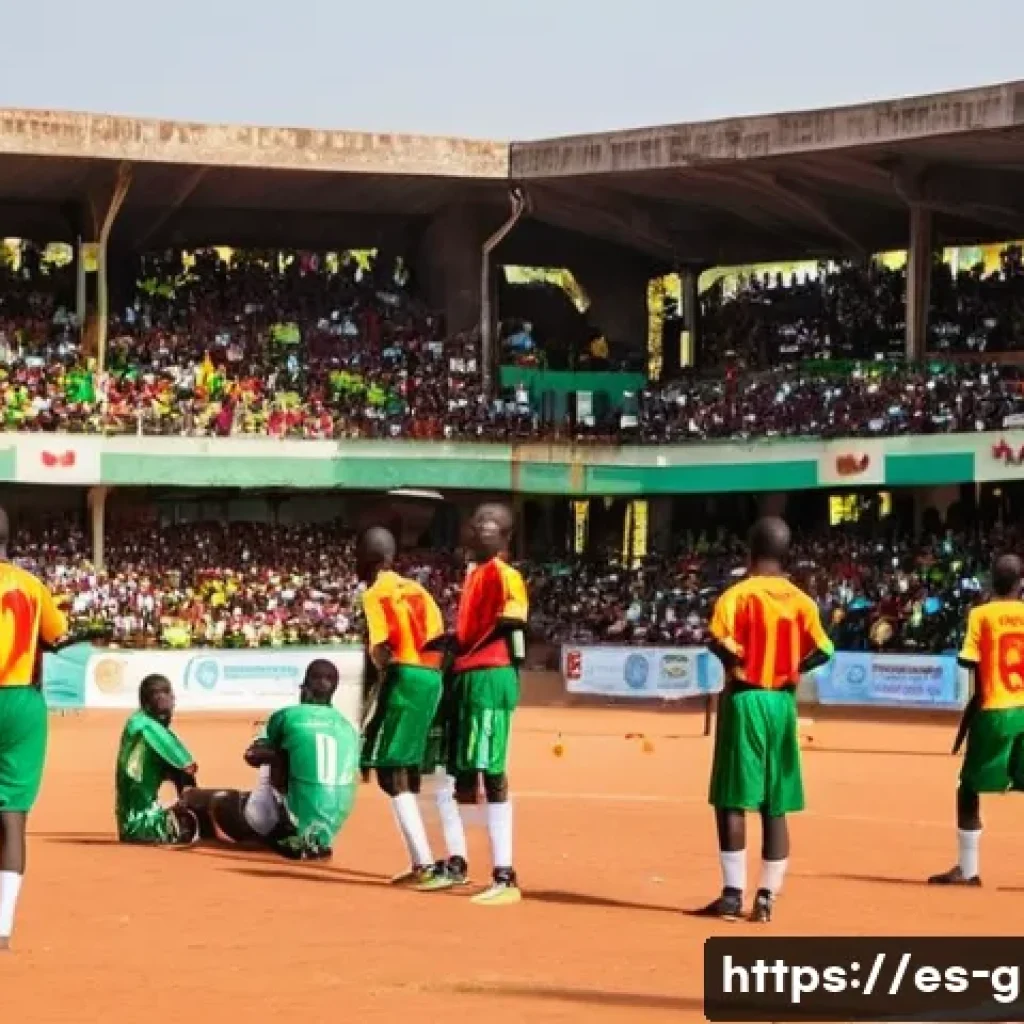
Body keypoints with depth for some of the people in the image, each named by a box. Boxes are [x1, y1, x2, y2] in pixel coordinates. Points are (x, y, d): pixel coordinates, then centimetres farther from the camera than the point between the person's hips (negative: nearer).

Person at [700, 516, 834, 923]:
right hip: (783, 703, 4)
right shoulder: (801, 600, 5)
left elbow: (718, 640, -21)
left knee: (732, 801, 0)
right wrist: (789, 668, 10)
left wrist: (738, 662, -2)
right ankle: (766, 896, 7)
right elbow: (821, 650, -3)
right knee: (775, 806, 9)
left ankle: (733, 894, -4)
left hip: (745, 700, -4)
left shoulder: (738, 594, -8)